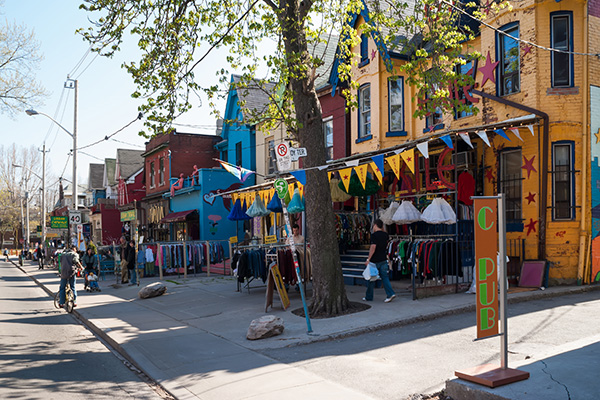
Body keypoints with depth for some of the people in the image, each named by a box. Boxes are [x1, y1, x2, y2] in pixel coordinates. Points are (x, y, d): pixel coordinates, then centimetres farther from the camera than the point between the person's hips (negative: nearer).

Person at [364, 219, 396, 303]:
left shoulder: (374, 235, -15)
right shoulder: (385, 235, 5)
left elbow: (373, 247, -23)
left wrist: (368, 259, -21)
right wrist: (382, 228, 22)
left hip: (375, 261, -6)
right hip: (384, 260, 6)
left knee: (371, 278, 6)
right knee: (384, 277, 9)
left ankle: (369, 297, 17)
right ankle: (391, 294, -4)